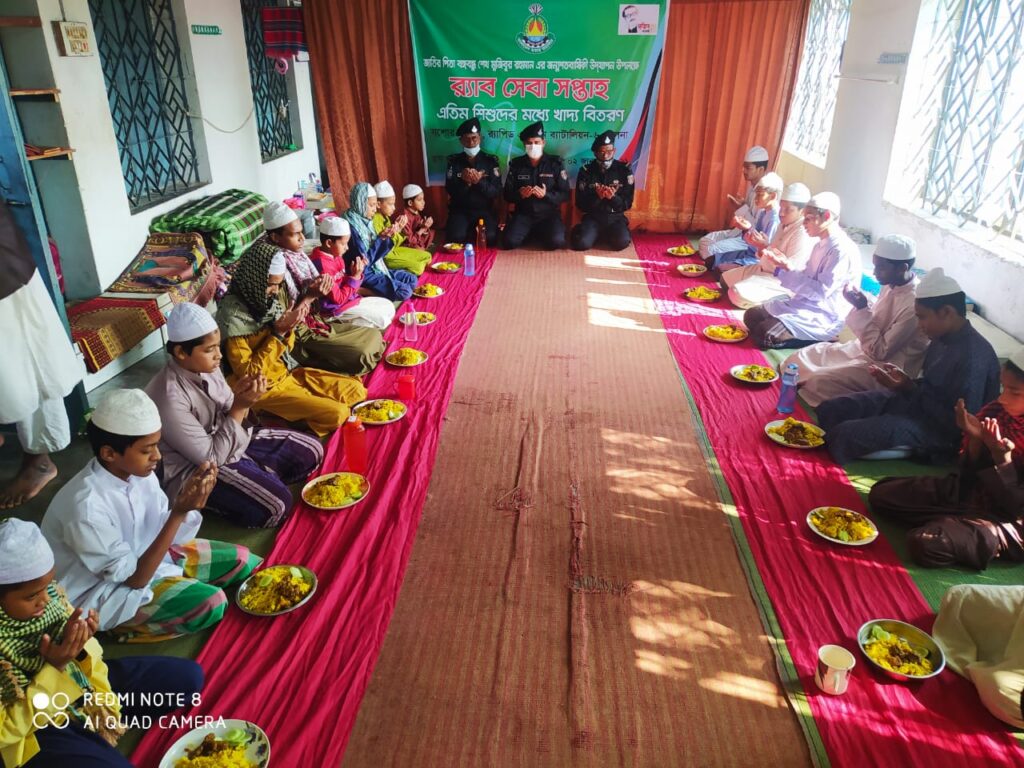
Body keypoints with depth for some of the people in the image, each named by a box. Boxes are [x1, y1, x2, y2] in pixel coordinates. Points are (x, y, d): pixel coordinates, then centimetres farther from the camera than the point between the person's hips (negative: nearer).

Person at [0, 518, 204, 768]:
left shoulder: (46, 590, -13)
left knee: (189, 676, 4)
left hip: (83, 680, 6)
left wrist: (80, 642, -20)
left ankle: (98, 716, 11)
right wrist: (54, 669, -28)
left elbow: (83, 654, 3)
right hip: (37, 727, -5)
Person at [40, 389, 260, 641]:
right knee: (210, 603, -25)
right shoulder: (87, 505, -32)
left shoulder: (137, 471, -11)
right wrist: (179, 513, -33)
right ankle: (124, 627, -5)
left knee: (241, 560, 1)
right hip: (101, 592, -7)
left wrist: (190, 496, -20)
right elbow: (134, 579, -26)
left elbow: (164, 532, -1)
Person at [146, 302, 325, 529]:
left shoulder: (206, 367, -5)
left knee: (311, 451, 3)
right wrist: (239, 407, -26)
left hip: (227, 443, 8)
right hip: (194, 470, -8)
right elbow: (210, 458, -25)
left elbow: (227, 416, 6)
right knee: (276, 506, -27)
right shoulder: (170, 398, -29)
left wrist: (238, 395, -17)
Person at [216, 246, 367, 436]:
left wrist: (289, 326, -11)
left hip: (288, 372, 8)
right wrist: (278, 332, -24)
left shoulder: (268, 298, -1)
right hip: (262, 389, -8)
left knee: (355, 389, 2)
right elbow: (249, 374, -20)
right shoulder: (232, 317, -22)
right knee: (336, 413, -20)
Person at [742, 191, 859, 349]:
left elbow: (821, 291, -23)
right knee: (752, 315, 1)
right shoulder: (820, 244, 13)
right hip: (805, 305, 9)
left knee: (765, 333, -25)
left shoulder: (843, 249, -18)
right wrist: (784, 266, -1)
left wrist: (786, 271, -20)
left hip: (824, 318, -9)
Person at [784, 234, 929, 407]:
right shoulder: (893, 285, 0)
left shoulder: (913, 304, -28)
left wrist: (862, 309, -25)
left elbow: (880, 351, -24)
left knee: (819, 381, -26)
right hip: (865, 349, 9)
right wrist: (862, 306, -3)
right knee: (801, 359, 1)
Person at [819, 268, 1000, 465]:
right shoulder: (943, 338, 3)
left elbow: (960, 424, -24)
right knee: (829, 409, -2)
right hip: (915, 403, 9)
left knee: (845, 434, -24)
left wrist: (910, 389, -22)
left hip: (936, 428, -9)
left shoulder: (973, 357, -25)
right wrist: (906, 381, -4)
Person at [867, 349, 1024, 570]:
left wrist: (1001, 457, -28)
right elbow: (968, 478, 1)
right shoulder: (997, 411, -5)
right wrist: (975, 439, -14)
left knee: (926, 542, -30)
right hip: (970, 492, 7)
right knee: (881, 493, 1)